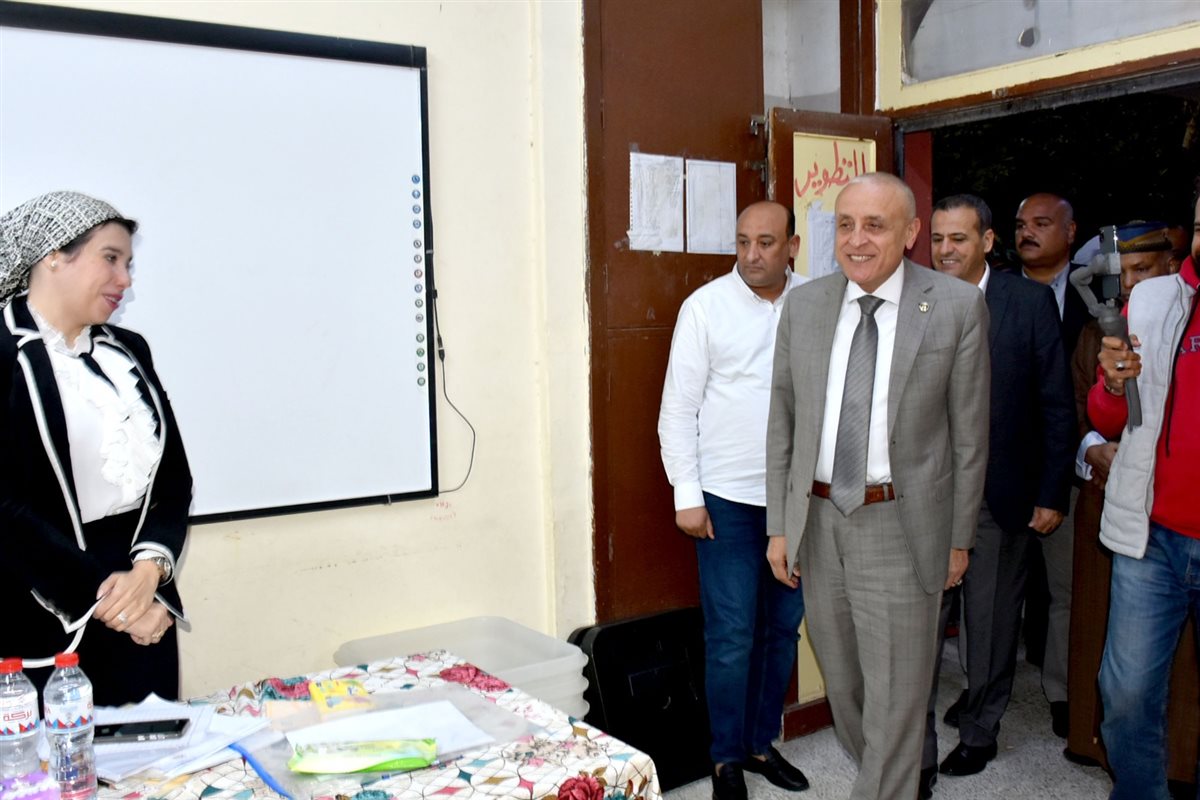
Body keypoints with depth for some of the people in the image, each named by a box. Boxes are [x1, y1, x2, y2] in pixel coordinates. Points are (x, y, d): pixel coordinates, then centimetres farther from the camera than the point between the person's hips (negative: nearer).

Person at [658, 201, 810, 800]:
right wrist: (686, 495, -9)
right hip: (727, 500, -3)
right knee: (732, 636, 1)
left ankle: (762, 741, 31)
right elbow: (678, 408, -5)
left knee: (783, 629, 13)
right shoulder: (705, 306, -5)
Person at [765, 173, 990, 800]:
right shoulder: (803, 305, 1)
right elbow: (783, 423, 6)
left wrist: (959, 538, -1)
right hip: (816, 518, 4)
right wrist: (779, 526, 4)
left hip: (902, 524, -4)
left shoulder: (958, 307, -8)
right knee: (842, 685, 20)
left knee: (895, 699, 4)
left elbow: (969, 432, -3)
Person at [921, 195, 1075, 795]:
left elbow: (1057, 406, -1)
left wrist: (1052, 495, -3)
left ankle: (979, 733, 34)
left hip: (1001, 498, 0)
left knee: (992, 627, 13)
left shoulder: (1031, 302, -2)